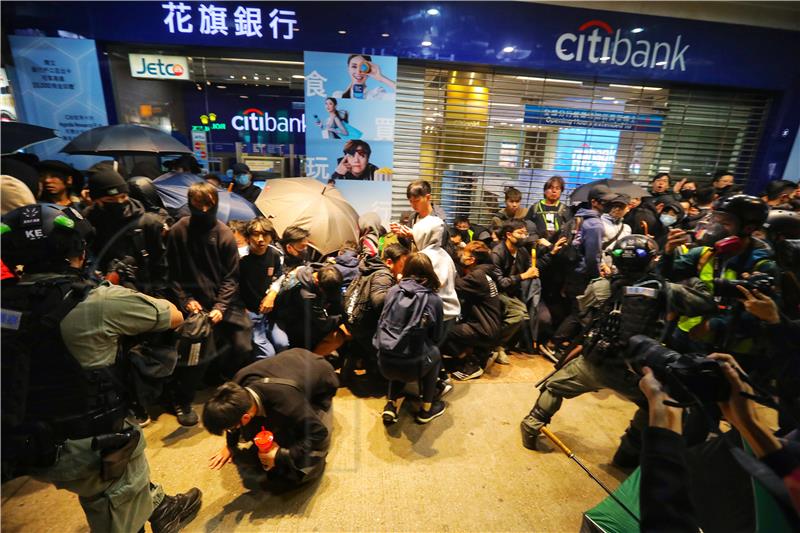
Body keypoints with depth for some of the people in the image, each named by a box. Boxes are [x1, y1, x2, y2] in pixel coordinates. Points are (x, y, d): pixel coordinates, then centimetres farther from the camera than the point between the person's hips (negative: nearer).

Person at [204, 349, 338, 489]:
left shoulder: (286, 403, -45)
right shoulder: (240, 382, -26)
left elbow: (319, 433, -29)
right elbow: (236, 413, 0)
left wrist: (281, 456, -28)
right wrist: (230, 444, 10)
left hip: (320, 384, -5)